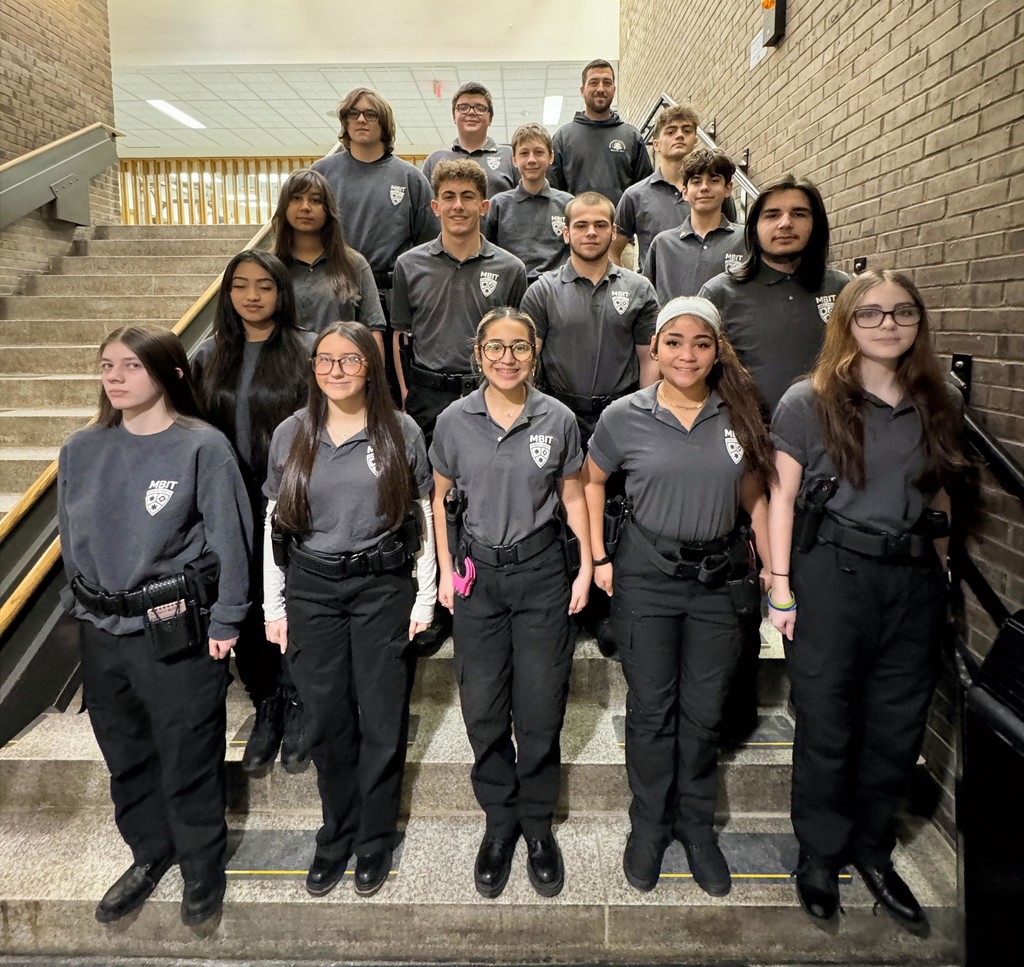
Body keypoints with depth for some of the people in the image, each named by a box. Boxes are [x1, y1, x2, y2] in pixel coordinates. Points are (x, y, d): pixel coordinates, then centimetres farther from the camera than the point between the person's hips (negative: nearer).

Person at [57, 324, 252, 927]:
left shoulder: (203, 448, -13)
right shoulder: (82, 450, 3)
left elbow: (229, 539, -11)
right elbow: (72, 536, 13)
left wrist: (225, 624, -9)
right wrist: (83, 605, 13)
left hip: (178, 634, -5)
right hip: (102, 634, 5)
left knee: (188, 759, 9)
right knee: (125, 754, 20)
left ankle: (202, 866, 34)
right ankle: (150, 854, 44)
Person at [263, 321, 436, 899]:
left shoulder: (401, 432, -2)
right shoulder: (291, 435, 3)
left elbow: (424, 517, 1)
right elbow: (275, 522, 7)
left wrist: (425, 597, -2)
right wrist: (273, 606, 5)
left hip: (385, 588, -1)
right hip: (312, 590, 2)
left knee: (383, 721, 7)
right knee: (327, 722, 10)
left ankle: (375, 842, 28)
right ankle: (337, 836, 32)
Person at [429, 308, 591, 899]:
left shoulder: (558, 419, -3)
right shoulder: (454, 421, -2)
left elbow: (573, 497, 6)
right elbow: (442, 498, 8)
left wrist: (586, 568, 3)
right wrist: (446, 572, 4)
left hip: (541, 570, -1)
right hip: (478, 572, 1)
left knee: (541, 710, 5)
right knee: (483, 709, 6)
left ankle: (538, 825, 28)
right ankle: (500, 822, 29)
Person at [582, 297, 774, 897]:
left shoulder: (739, 415, 1)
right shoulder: (625, 417, -4)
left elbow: (756, 501, 8)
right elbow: (590, 480, 9)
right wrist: (598, 558, 3)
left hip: (721, 577, 2)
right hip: (646, 577, -1)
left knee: (705, 711, 11)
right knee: (651, 707, 8)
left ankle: (696, 825, 32)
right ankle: (649, 824, 29)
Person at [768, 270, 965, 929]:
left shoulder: (935, 406, 9)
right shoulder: (808, 402, -5)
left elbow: (939, 500, 14)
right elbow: (783, 496, -5)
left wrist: (942, 579, 12)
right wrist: (780, 586, -8)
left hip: (913, 579, 4)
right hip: (832, 575, -4)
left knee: (899, 726, 12)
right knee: (827, 725, 6)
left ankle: (872, 848, 33)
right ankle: (821, 854, 27)